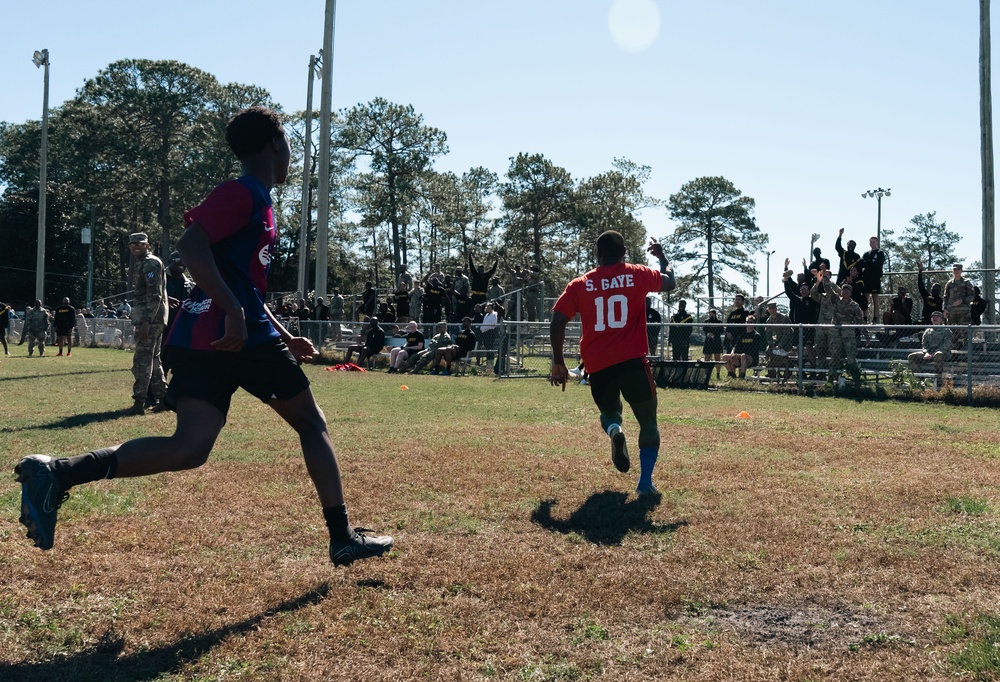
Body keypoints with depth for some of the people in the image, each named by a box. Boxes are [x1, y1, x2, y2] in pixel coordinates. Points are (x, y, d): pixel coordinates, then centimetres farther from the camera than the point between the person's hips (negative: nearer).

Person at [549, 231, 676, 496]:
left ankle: (614, 430, -9)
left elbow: (557, 322, 0)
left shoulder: (579, 285, 7)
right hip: (632, 362, -2)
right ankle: (645, 480, -4)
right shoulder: (637, 275, 5)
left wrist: (558, 363, 8)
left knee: (609, 412, 27)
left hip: (597, 365, 2)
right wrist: (661, 256, 39)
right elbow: (670, 282, 22)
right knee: (648, 422, 12)